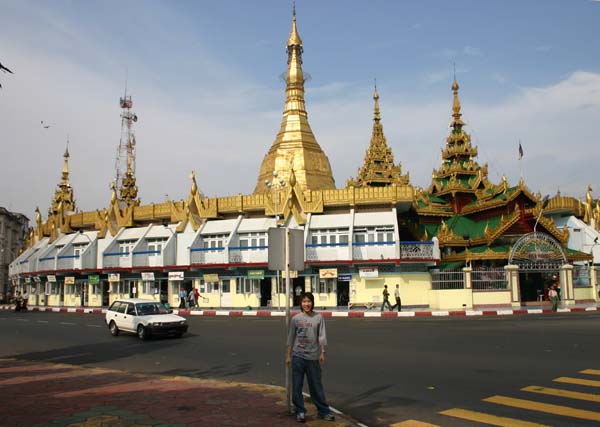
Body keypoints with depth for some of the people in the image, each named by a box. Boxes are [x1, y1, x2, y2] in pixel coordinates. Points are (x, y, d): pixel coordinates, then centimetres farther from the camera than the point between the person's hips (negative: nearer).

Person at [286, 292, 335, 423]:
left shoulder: (319, 318, -1)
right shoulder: (295, 318, 2)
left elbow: (322, 336, -2)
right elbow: (291, 338, 6)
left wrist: (322, 353, -10)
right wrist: (288, 356, 6)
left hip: (313, 356, -1)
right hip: (297, 356, 1)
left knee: (316, 385, 7)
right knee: (297, 386, 4)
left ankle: (323, 411, 20)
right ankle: (300, 411, 17)